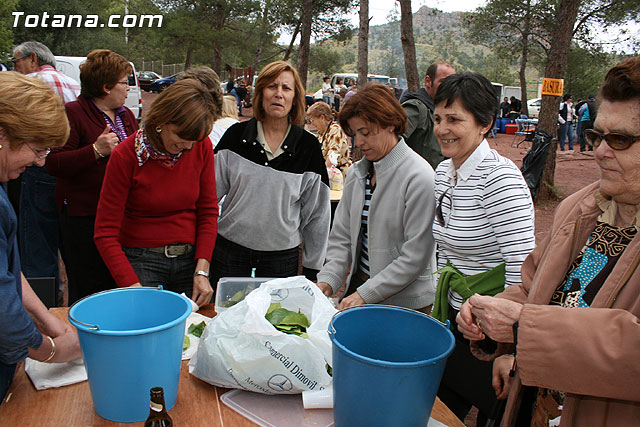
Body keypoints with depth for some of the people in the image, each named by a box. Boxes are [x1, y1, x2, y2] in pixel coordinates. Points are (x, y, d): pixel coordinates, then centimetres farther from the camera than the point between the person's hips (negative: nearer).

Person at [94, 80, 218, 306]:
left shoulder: (201, 147, -6)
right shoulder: (127, 155, -14)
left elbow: (208, 211, 2)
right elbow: (105, 233, -12)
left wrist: (202, 271, -8)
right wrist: (134, 287, -23)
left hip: (190, 258, 3)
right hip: (142, 260, -3)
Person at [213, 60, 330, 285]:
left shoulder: (308, 146, -2)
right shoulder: (236, 135, -1)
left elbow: (317, 212, 2)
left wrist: (312, 268, 5)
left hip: (282, 254, 0)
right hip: (230, 248, 1)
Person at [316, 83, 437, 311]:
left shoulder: (419, 177, -17)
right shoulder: (356, 173, 4)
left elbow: (416, 257, -19)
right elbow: (342, 235, 6)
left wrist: (366, 294, -19)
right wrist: (328, 280, -8)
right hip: (358, 286, 6)